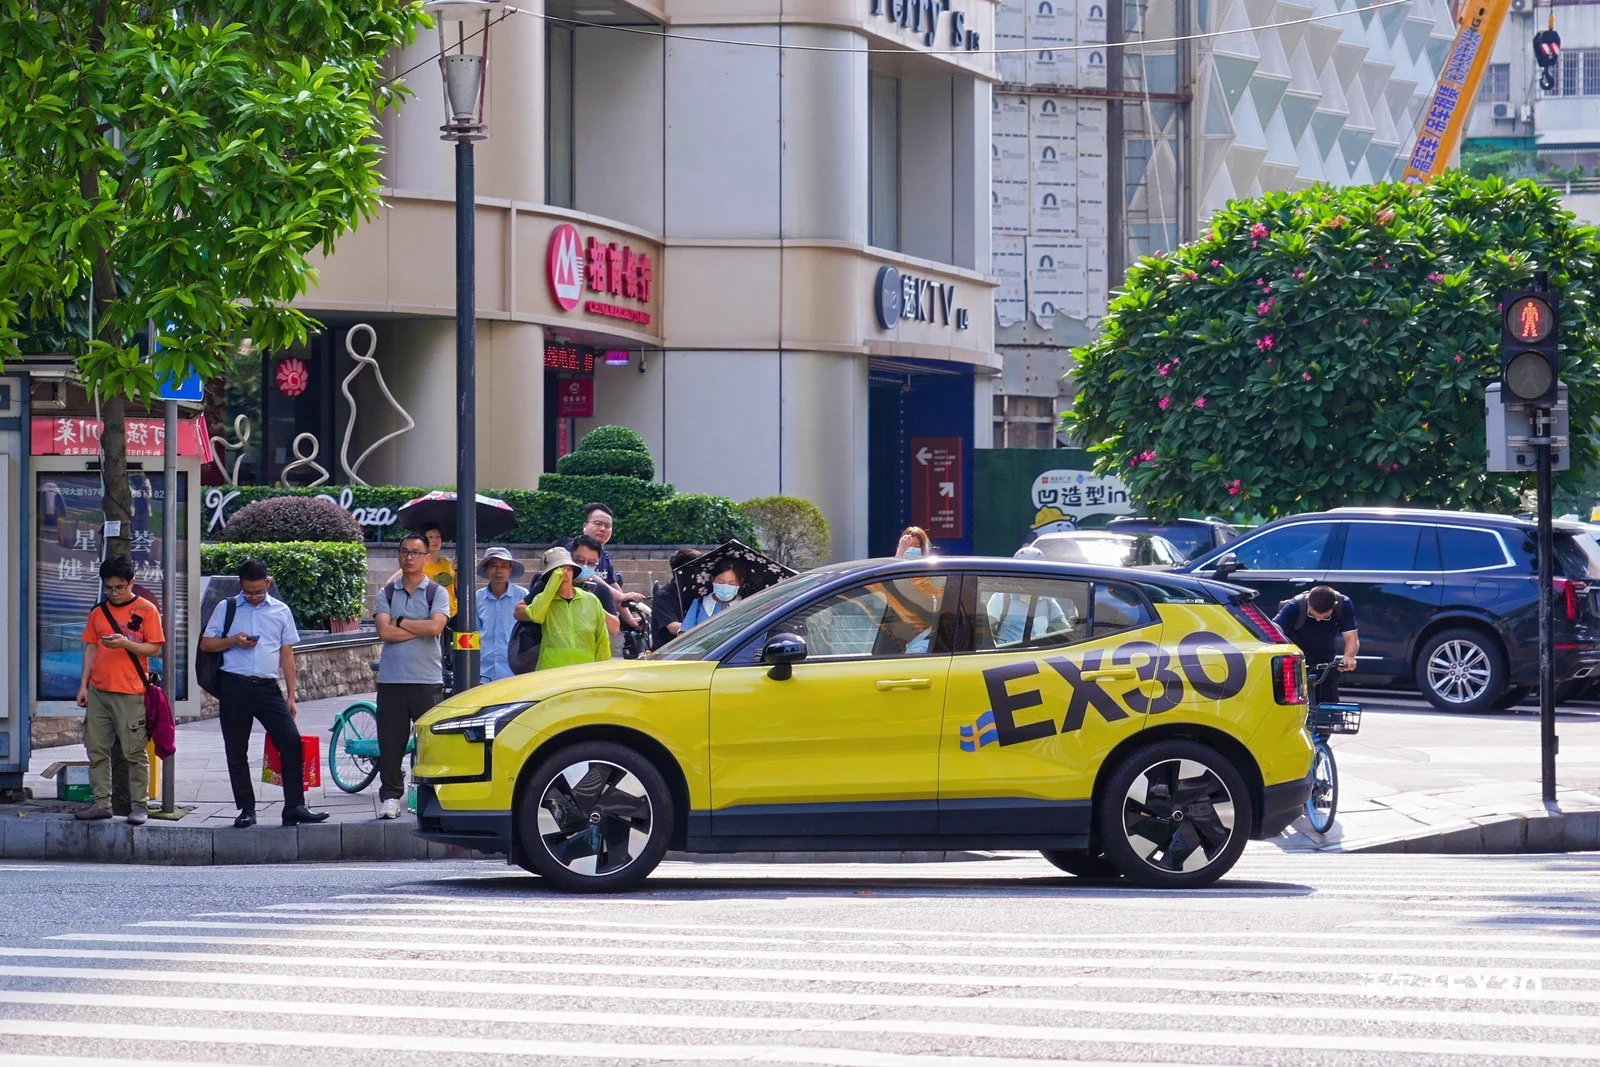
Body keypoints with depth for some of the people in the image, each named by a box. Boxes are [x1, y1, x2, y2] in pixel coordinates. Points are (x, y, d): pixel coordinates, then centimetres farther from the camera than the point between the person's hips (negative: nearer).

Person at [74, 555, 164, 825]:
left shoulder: (146, 610, -2)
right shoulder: (98, 612, 12)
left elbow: (154, 649, -5)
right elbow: (91, 648, 14)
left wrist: (124, 643, -20)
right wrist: (84, 685, 8)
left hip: (131, 693, -5)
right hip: (98, 691, 5)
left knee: (135, 752, -3)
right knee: (97, 750, 5)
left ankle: (139, 805, 1)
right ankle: (102, 803, 10)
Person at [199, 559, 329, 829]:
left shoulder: (281, 611, 11)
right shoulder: (226, 609, 8)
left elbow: (287, 654, 13)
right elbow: (205, 644, 9)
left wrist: (291, 696, 8)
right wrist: (232, 641, -10)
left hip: (268, 686, 1)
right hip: (234, 686, 0)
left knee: (291, 741, -12)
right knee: (236, 751, 2)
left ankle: (294, 807, -11)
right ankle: (246, 809, 11)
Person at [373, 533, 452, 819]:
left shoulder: (437, 592, 5)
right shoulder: (386, 594, 10)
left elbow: (435, 626, -13)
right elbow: (384, 632, -4)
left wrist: (400, 622, -5)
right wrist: (420, 628, -7)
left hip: (427, 680, -2)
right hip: (391, 680, 2)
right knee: (390, 741, 2)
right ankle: (390, 796, 8)